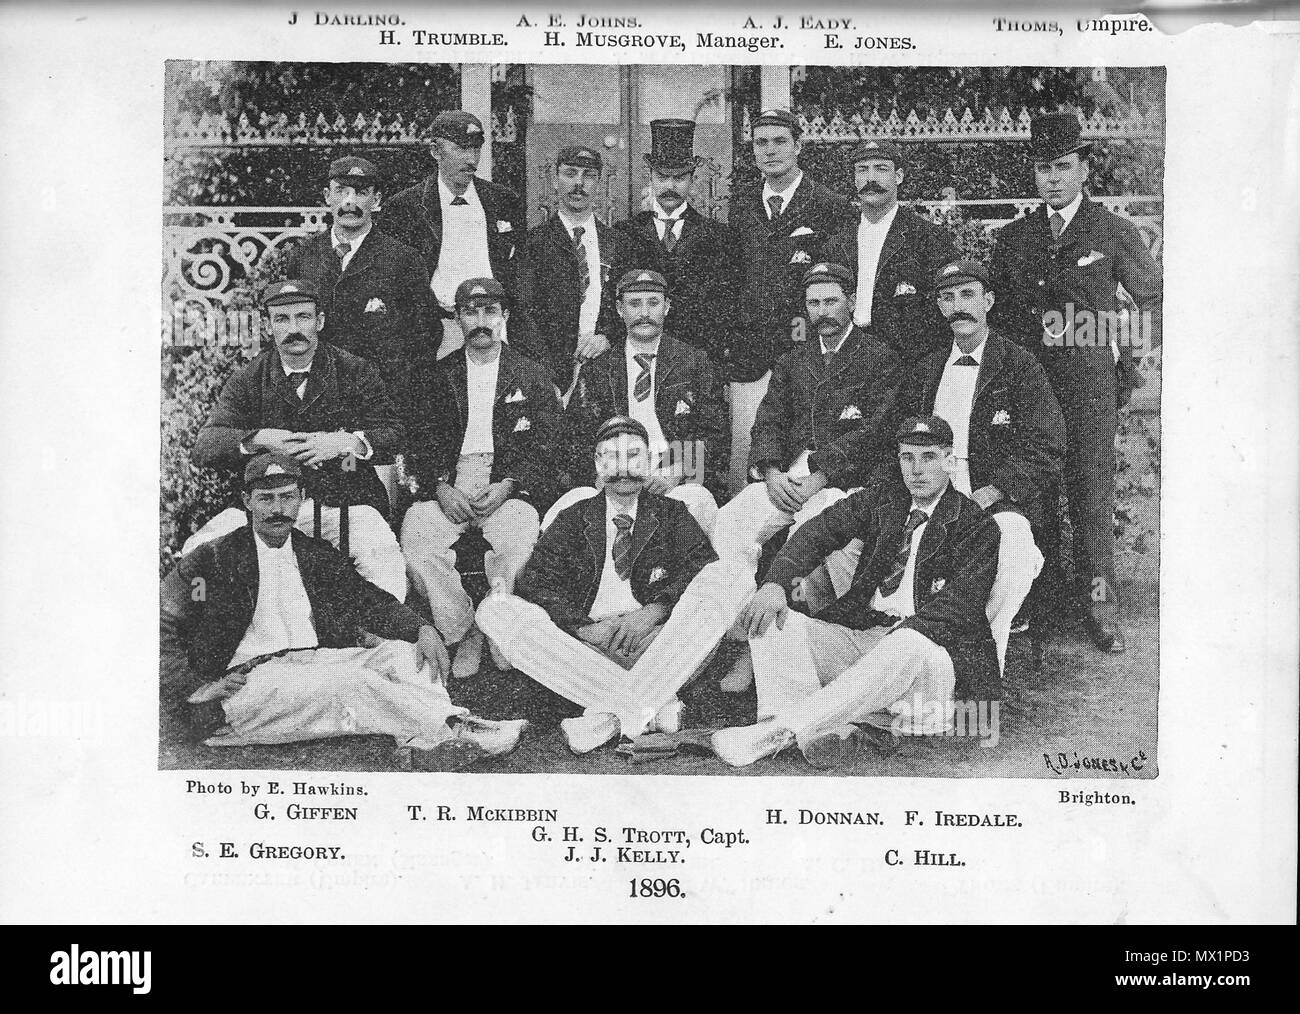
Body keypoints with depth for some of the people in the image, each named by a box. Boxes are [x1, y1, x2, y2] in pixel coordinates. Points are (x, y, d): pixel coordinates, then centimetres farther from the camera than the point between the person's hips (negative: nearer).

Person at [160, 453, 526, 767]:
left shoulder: (319, 556, 20)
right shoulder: (214, 558, 5)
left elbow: (365, 599, 11)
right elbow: (162, 627, 3)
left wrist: (422, 629, -8)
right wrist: (196, 685, -12)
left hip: (318, 660, 6)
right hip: (250, 677, -5)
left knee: (404, 652, -18)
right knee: (347, 679, -31)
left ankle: (427, 741, -45)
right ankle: (452, 729, -38)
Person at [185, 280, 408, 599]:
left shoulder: (357, 372, 6)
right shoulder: (248, 380, 9)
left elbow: (394, 432, 0)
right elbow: (204, 446, 1)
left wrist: (348, 442, -19)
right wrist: (257, 439, -18)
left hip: (344, 501, -2)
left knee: (382, 556, -33)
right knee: (197, 551, -20)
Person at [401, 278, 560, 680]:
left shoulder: (532, 376, 14)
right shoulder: (435, 377, 17)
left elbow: (543, 446, 5)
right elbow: (420, 443, 9)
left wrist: (507, 487, -12)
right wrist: (440, 488, -11)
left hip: (508, 483, -1)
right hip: (446, 482, 2)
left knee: (518, 539, -33)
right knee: (415, 537, -28)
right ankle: (463, 634, -14)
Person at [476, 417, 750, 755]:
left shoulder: (672, 514, 17)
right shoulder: (573, 519, 18)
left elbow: (705, 571, -1)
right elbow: (533, 581, 3)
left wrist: (652, 613, -17)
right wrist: (584, 628, -14)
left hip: (659, 642, -1)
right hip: (588, 650, 1)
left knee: (726, 576, -24)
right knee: (495, 610, -22)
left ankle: (612, 714, -32)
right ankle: (652, 706, -33)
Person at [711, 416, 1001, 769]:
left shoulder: (978, 526, 0)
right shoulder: (885, 494, 15)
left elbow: (958, 604, -13)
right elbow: (822, 529, 6)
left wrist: (901, 634, -29)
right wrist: (776, 583, -13)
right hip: (859, 632, 5)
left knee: (909, 647, -40)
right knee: (771, 622, -16)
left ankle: (776, 730, -45)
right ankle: (826, 731, -38)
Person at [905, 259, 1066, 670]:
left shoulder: (1018, 366, 5)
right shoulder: (928, 370, 20)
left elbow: (1045, 450, -4)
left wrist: (984, 497, -15)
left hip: (996, 503, -3)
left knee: (1015, 560, -36)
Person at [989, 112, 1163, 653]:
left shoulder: (1115, 233, 5)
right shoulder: (1011, 238, 13)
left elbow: (1156, 298, 15)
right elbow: (997, 312, 19)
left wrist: (1137, 343, 4)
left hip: (1091, 378, -3)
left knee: (1092, 491, -5)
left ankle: (1101, 603, 1)